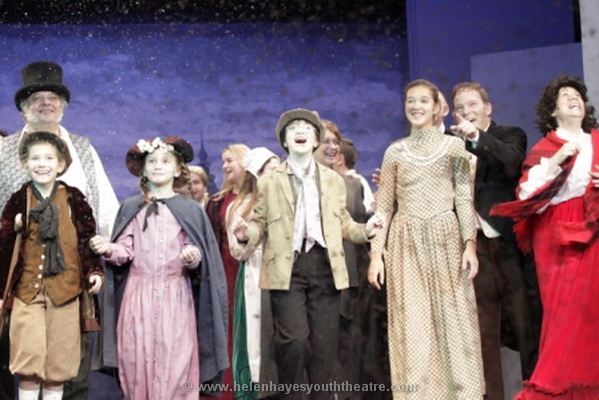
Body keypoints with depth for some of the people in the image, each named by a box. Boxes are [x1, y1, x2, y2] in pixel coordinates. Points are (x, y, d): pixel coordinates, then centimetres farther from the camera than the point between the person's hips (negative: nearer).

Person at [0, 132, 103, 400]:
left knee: (59, 363, 7)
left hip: (64, 289, 1)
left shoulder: (74, 199, 3)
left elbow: (87, 239, 5)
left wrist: (94, 271, -4)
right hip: (27, 288, 0)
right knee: (28, 360, -4)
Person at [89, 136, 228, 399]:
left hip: (175, 295, -1)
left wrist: (193, 257, -18)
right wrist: (108, 249, -16)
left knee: (174, 363, -3)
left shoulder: (189, 209, 5)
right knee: (137, 361, 2)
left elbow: (197, 255, 3)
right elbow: (125, 251, 3)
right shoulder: (131, 208, 9)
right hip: (139, 294, 1)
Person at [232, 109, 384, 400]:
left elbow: (342, 224, 15)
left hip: (325, 266, 2)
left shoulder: (333, 180, 16)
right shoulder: (270, 182, 10)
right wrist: (246, 234, -13)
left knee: (323, 343, 3)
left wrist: (365, 230, -4)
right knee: (293, 339, -12)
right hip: (287, 267, -2)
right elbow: (261, 224, 9)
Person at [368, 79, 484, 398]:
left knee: (453, 319, 0)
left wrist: (470, 243, -9)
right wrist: (376, 253, 1)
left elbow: (464, 197, 3)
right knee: (413, 324, 2)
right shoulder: (395, 151, 10)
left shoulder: (453, 145, 7)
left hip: (445, 240, -1)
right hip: (406, 243, 1)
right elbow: (383, 205, 8)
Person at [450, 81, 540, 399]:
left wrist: (477, 137, -23)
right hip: (475, 247, 2)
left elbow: (512, 163, -15)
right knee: (483, 331, 6)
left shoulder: (510, 135, 6)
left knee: (527, 325, 2)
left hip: (510, 244, -2)